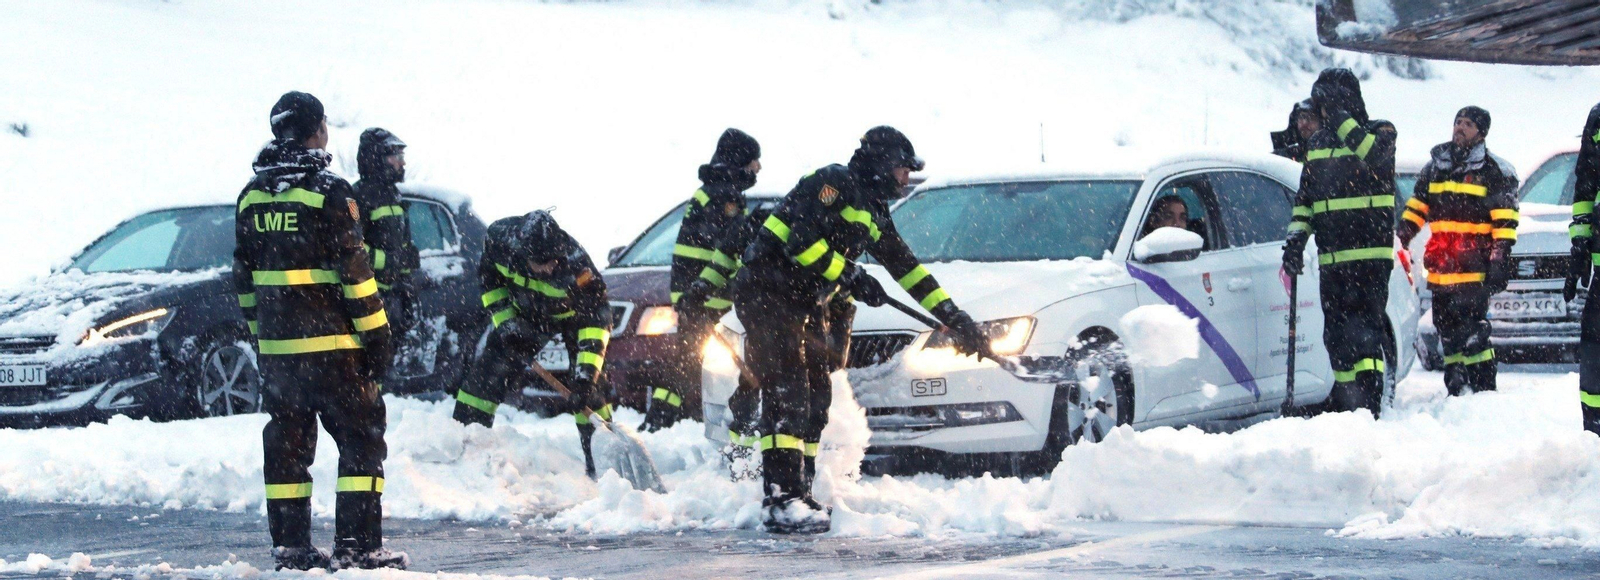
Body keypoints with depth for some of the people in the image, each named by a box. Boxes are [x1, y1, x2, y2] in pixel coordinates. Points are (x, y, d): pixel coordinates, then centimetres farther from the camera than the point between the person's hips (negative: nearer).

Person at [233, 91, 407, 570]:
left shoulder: (252, 196, 9)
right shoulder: (327, 193, -11)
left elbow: (244, 278, 14)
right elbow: (354, 273, -13)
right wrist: (377, 336, -8)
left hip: (275, 347, 6)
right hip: (330, 345, -6)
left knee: (287, 442, 11)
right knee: (361, 439, 0)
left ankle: (290, 547, 12)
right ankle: (356, 545, -6)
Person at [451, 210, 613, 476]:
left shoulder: (574, 263, -40)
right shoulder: (500, 237, -29)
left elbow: (596, 317, -35)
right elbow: (488, 278, -6)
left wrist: (585, 374, -40)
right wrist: (505, 322, -13)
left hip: (572, 314, -3)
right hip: (526, 312, 3)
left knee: (586, 388, -16)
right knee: (487, 373, -2)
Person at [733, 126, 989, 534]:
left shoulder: (873, 213, 18)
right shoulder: (833, 183, -11)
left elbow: (907, 268, 23)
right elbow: (801, 242, -22)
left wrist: (954, 318, 20)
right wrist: (852, 279, -17)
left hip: (807, 305, 10)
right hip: (767, 292, -10)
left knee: (815, 398, 7)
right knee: (787, 392, -17)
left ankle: (799, 495, 13)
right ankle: (781, 500, -23)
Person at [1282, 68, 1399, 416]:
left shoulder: (1380, 132, 0)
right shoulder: (1317, 143, 16)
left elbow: (1375, 156, -24)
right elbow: (1304, 197, 20)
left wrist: (1342, 120, -23)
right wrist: (1297, 237, 6)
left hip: (1369, 254, -6)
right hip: (1330, 257, 6)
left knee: (1363, 331, -15)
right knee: (1336, 335, 10)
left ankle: (1368, 407, -19)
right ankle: (1344, 404, 20)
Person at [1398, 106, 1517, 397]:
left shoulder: (1494, 172, 1)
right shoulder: (1435, 167, 18)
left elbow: (1504, 220, -4)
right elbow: (1417, 206, 25)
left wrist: (1501, 259, -12)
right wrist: (1402, 235, 14)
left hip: (1474, 270, -6)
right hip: (1441, 269, 6)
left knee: (1472, 330, -14)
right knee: (1447, 329, 8)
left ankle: (1484, 391, -11)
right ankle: (1456, 388, 15)